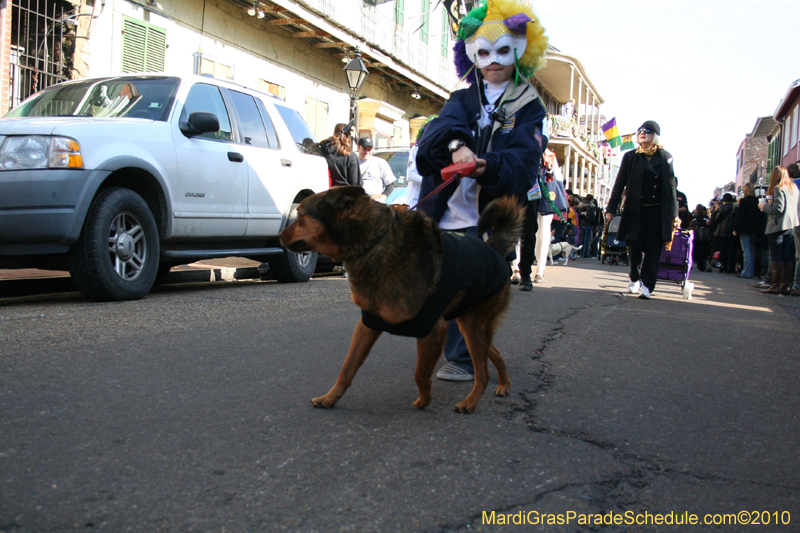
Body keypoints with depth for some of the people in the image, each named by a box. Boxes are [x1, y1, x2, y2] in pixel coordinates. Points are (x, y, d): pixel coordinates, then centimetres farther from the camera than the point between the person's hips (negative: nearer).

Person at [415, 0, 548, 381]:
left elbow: (524, 162, -8)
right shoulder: (462, 99, 17)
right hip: (445, 212, 3)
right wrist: (455, 144, -31)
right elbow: (442, 126, -7)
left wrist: (489, 166, -30)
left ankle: (464, 359, 6)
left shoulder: (528, 107, 8)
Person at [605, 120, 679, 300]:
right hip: (635, 211, 0)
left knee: (653, 248, -4)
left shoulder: (665, 157, 7)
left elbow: (671, 185, 8)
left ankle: (646, 285, 0)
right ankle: (634, 279, 23)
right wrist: (611, 208, 0)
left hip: (658, 211, 0)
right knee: (635, 247, 0)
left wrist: (673, 212, 4)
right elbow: (620, 184, 5)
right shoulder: (630, 157, 6)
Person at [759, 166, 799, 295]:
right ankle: (786, 286, 9)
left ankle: (776, 285, -3)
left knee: (776, 259, -3)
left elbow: (778, 209, -17)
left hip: (778, 227, -7)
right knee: (787, 259, 8)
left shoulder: (778, 188, -11)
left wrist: (764, 206, -1)